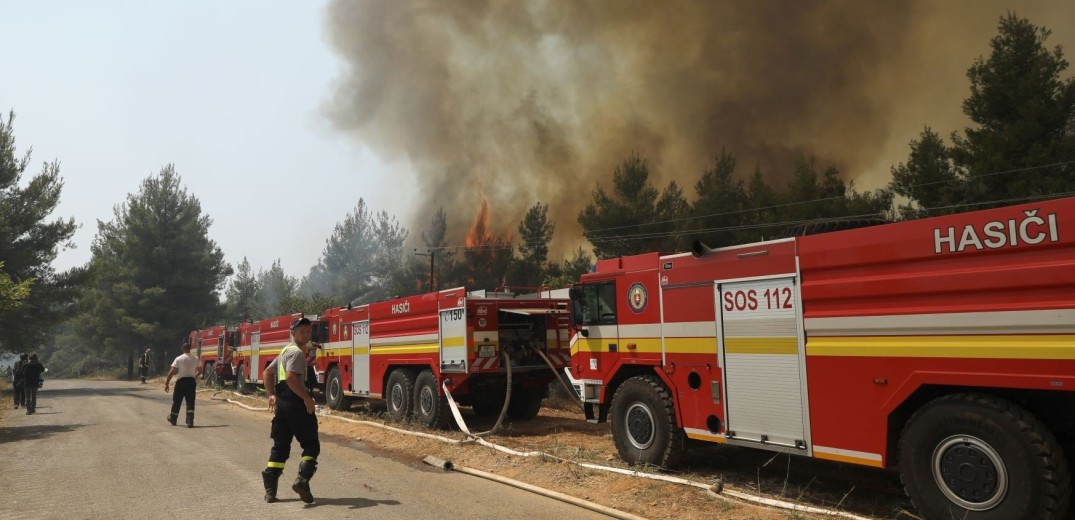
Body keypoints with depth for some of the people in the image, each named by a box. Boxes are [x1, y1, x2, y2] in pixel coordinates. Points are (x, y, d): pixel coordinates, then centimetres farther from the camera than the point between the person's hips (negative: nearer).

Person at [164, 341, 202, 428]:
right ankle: (190, 422, -8)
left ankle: (173, 419, 32)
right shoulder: (195, 358, 3)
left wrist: (167, 383, -6)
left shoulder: (179, 359, -7)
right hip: (191, 381, 2)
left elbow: (171, 372, -11)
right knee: (190, 402, 2)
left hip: (181, 381, -2)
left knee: (177, 401, 15)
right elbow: (200, 371, 10)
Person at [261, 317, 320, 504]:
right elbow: (290, 377, -25)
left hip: (281, 402, 9)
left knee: (280, 445, 12)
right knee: (311, 445, -1)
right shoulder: (297, 352, -11)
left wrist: (271, 395, 18)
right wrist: (307, 398, -22)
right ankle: (302, 480, -16)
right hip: (295, 401, -9)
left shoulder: (285, 351, 20)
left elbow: (267, 372, 25)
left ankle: (270, 490, 10)